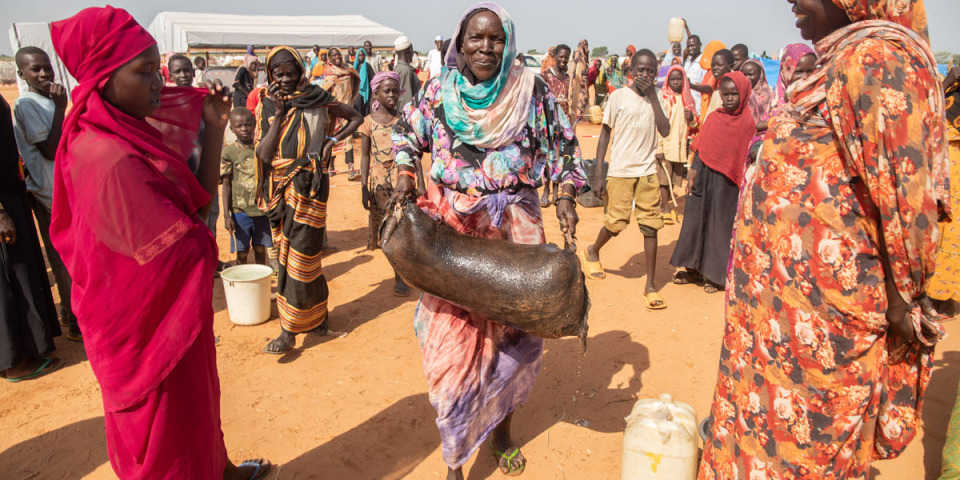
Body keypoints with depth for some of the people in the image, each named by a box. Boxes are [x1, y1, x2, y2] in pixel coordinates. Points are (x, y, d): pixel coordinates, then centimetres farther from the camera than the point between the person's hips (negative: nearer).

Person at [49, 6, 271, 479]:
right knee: (166, 415, 13)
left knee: (197, 397, 26)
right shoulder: (107, 159, -28)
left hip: (177, 309, 9)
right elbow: (185, 248, -26)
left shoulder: (134, 134, 0)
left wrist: (214, 129, -7)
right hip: (150, 319, -9)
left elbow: (199, 199, 2)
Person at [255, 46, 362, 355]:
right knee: (298, 255, 11)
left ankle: (289, 331, 2)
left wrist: (333, 139, -3)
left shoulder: (316, 100, -1)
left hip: (309, 185, -4)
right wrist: (278, 114, -11)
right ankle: (317, 317, 27)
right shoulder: (267, 107, 4)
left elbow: (355, 117, 11)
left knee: (300, 256, -3)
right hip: (280, 187, 4)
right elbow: (264, 153, -6)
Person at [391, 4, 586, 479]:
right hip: (450, 230, 0)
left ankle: (502, 429, 37)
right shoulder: (437, 92, 1)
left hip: (513, 228, 1)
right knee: (451, 338, 1)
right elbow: (408, 135, 15)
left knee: (514, 329, 12)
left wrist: (566, 197, -7)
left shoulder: (530, 89, -1)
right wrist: (404, 180, -2)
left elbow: (561, 144, 5)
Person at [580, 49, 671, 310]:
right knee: (617, 222, 0)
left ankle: (651, 285, 9)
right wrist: (598, 172, -6)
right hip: (620, 171, -3)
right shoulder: (619, 96, -2)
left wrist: (653, 95, -9)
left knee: (651, 225, 1)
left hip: (648, 171, 3)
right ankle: (592, 252, 33)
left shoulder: (655, 98, 8)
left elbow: (665, 131, -7)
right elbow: (605, 133, -1)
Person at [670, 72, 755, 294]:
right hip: (705, 177, 3)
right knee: (696, 220, 7)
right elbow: (700, 150, 5)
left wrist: (743, 185, -6)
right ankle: (695, 269, 21)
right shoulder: (713, 119, 4)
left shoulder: (748, 122, -3)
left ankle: (715, 275, 16)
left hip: (728, 183, -3)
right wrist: (692, 175, -1)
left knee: (721, 225, 4)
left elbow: (747, 156, -2)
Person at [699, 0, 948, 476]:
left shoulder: (876, 58, -17)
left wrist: (904, 298, -12)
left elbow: (904, 191, -20)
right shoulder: (845, 59, 13)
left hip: (817, 307, -9)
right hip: (790, 295, 9)